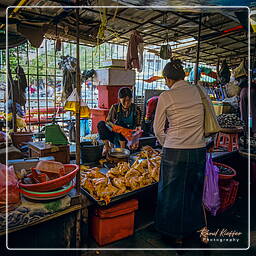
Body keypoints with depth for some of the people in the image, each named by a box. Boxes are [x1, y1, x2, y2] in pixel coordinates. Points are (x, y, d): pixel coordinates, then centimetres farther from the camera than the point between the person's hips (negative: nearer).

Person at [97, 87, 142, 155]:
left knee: (120, 124, -32)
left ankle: (122, 148, -22)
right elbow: (108, 121, -14)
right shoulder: (115, 107, -5)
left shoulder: (136, 109, -6)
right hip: (115, 136, 2)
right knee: (101, 124, -23)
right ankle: (107, 146, -8)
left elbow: (138, 125, -4)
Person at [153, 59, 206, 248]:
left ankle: (175, 234, 33)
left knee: (172, 192, 15)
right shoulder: (197, 91, 4)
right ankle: (192, 229, 44)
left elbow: (158, 129, -2)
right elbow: (202, 121, 9)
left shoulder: (166, 96, -7)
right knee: (193, 191, 22)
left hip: (175, 152, -4)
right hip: (199, 150, 5)